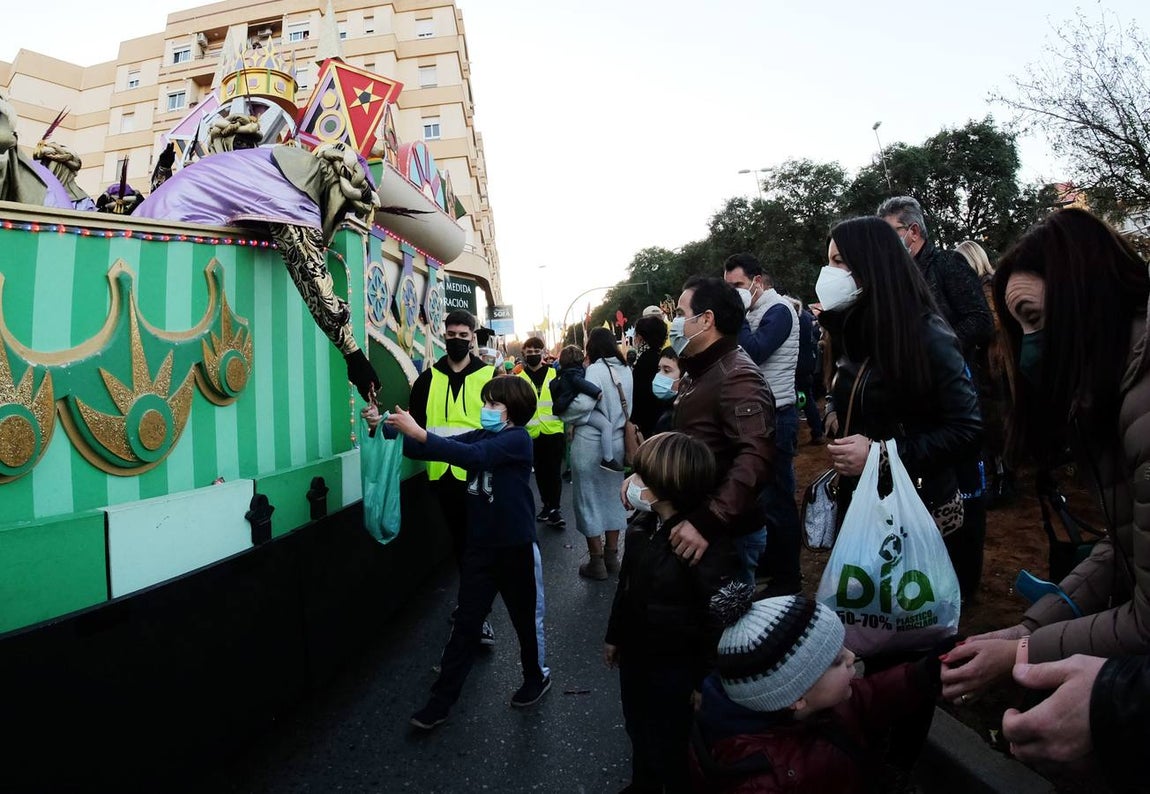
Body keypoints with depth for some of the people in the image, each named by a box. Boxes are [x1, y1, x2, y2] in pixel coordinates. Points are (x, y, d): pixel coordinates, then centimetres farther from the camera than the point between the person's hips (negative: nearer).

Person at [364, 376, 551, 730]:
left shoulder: (518, 440, -15)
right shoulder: (480, 436, 5)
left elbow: (473, 456, -33)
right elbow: (426, 451, -3)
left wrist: (419, 432, -38)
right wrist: (386, 428, -18)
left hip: (516, 547, -5)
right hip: (480, 546, 5)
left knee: (526, 618, 15)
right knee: (465, 624, 10)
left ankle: (537, 677, 39)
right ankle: (441, 701, 18)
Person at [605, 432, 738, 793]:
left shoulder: (707, 544, -31)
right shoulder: (643, 522, -6)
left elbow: (721, 619, -26)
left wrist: (707, 683, -18)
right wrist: (615, 636, 17)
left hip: (676, 668, -8)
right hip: (635, 655, 8)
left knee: (673, 750, 18)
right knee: (639, 734, 31)